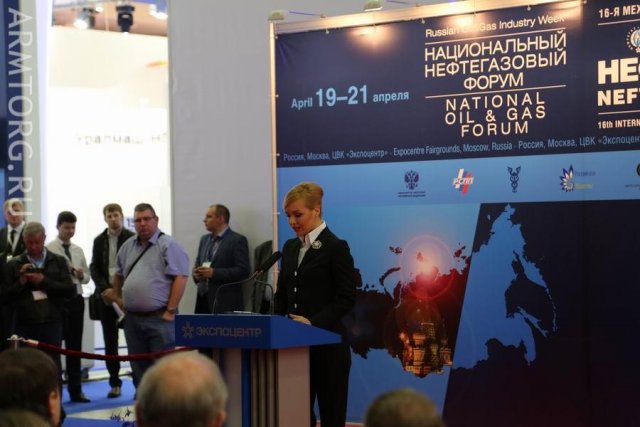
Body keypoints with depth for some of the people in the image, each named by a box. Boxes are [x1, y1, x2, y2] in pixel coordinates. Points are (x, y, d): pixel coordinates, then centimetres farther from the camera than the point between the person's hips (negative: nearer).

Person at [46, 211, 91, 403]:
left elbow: (87, 277, 15)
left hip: (76, 300, 5)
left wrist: (81, 275, -6)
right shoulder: (49, 249, -6)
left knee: (75, 346, 10)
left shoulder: (78, 250, 12)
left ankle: (76, 390, 17)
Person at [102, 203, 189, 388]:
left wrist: (170, 311, -15)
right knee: (139, 369, 12)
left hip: (159, 318, -7)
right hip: (132, 318, 7)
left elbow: (180, 278, -13)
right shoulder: (127, 247, 14)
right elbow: (119, 274, 30)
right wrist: (117, 297, 24)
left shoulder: (168, 245, -6)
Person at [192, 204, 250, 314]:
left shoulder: (238, 240, -5)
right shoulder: (204, 239, 18)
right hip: (203, 298, 6)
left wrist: (214, 273, -18)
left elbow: (243, 271, -12)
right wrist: (196, 274, 1)